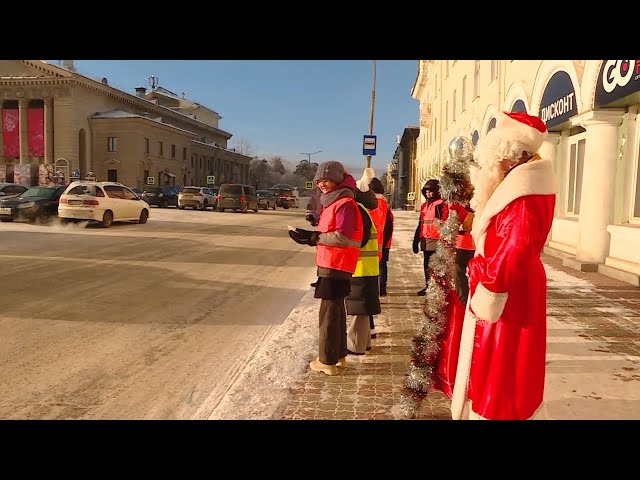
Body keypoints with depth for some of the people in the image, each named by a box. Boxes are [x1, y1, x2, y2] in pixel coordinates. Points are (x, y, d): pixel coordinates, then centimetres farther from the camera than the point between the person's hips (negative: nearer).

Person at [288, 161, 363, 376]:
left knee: (329, 312, -3)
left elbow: (342, 237, -25)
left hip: (336, 267, -10)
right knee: (336, 310, 18)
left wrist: (314, 237, -17)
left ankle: (327, 361, 7)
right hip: (330, 264, 10)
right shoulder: (332, 202, 16)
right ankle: (339, 355, 31)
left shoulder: (345, 204, -16)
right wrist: (309, 236, 4)